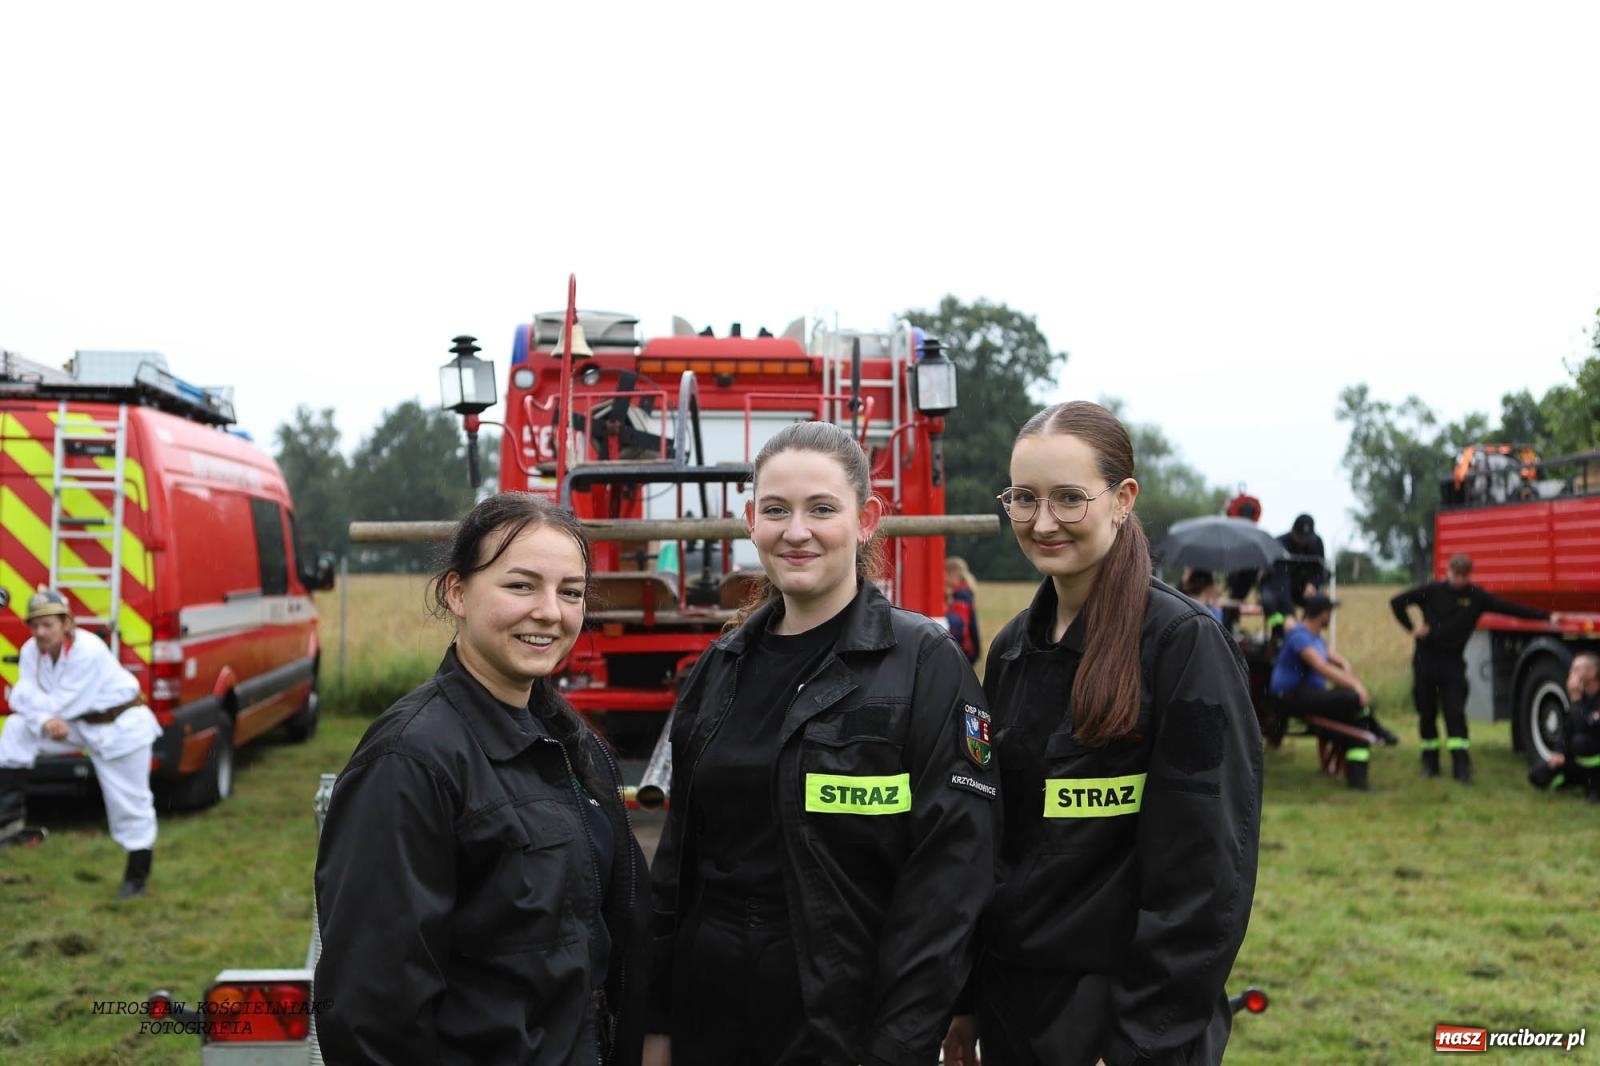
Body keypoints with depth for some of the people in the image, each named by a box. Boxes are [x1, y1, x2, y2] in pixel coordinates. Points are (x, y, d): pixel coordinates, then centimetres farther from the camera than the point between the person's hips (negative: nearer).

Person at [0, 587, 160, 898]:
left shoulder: (88, 651, -29)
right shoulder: (31, 650, -6)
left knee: (130, 806, -1)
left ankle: (136, 877, 14)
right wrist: (45, 721, -31)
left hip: (121, 729, -7)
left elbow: (60, 705, -26)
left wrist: (30, 698, -14)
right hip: (79, 725, 7)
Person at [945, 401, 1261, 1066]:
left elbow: (1205, 871, -17)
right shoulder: (1013, 649, 6)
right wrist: (965, 1000, 10)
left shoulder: (1184, 643, -14)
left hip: (1122, 1011, -6)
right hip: (1009, 1005, 6)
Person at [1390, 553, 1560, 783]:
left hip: (1452, 662, 0)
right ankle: (1429, 762, 17)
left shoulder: (1476, 597, 1)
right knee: (1426, 713, 5)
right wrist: (1411, 627, -4)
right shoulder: (1432, 591, -3)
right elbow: (1397, 602, 2)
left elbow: (1509, 608, -2)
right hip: (1425, 659, 0)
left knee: (1455, 712, -8)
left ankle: (1461, 765, -9)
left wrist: (1545, 617, -6)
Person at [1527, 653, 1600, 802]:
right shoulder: (1583, 697, 2)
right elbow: (1568, 731, 7)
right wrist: (1561, 754, -9)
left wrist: (1575, 699, -30)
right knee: (1537, 776, -7)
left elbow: (1584, 728, -37)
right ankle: (1587, 778, 10)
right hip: (1578, 758, 7)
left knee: (1581, 741, -38)